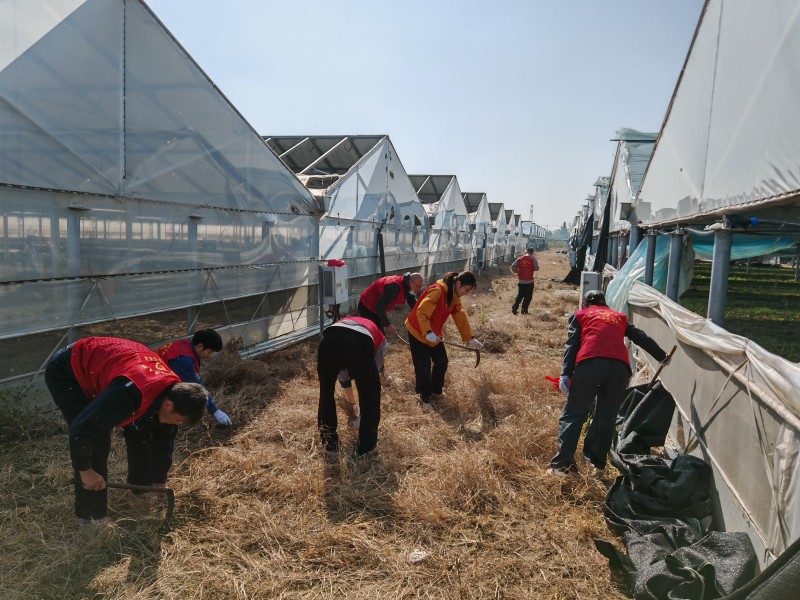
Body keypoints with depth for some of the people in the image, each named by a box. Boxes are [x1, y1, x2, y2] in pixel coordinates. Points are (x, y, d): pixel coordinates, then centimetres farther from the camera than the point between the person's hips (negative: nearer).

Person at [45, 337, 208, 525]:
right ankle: (91, 516, 0)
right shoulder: (132, 393, -42)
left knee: (140, 430, 4)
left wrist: (159, 483, 8)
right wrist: (85, 469, -19)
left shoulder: (173, 391, -14)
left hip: (101, 366, 8)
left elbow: (163, 440, 2)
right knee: (97, 441, -17)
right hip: (66, 373, -8)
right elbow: (81, 429, -35)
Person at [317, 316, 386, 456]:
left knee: (326, 392, 27)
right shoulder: (379, 336, 39)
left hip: (329, 339, 3)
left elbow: (343, 373, 51)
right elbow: (376, 369, 41)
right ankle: (366, 447, 33)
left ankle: (329, 443, 39)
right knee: (370, 395, 22)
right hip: (360, 343, -2)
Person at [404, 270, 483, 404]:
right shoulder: (437, 291, -29)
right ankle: (425, 394, 18)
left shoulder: (454, 296, 0)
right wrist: (428, 332, -40)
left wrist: (470, 338, 5)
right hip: (418, 332, -8)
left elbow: (460, 317, 6)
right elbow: (421, 312, -32)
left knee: (442, 362, 10)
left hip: (434, 334, 8)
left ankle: (435, 390, 30)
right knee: (423, 366, -2)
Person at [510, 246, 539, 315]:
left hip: (521, 281, 4)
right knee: (528, 296, 7)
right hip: (529, 281, -4)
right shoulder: (533, 259, -8)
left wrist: (517, 272, 11)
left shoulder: (520, 258, 1)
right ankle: (524, 310, 7)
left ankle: (514, 308, 6)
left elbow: (513, 266, -3)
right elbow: (536, 268, -6)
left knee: (520, 295, 16)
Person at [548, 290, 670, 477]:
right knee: (607, 417, 17)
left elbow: (571, 345, 10)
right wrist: (663, 357, 47)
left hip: (590, 363, -3)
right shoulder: (620, 317, 34)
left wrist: (565, 374, 0)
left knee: (573, 414, 3)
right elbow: (642, 338, 34)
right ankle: (597, 463, 20)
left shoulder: (580, 316, 24)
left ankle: (563, 464, -3)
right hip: (620, 367, 3)